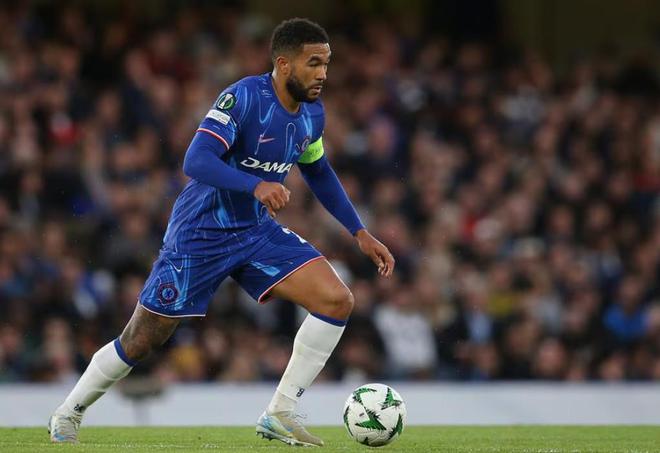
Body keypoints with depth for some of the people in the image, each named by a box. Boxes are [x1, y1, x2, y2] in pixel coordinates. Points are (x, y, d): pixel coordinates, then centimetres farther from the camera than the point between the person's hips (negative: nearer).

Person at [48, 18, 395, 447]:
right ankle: (68, 414, 25)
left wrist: (361, 233, 14)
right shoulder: (243, 97, -23)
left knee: (338, 301, -12)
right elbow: (196, 161, -33)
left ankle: (279, 415, -6)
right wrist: (257, 185, -47)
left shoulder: (312, 113, 1)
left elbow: (320, 175, 18)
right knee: (140, 342, 1)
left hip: (256, 231, 7)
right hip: (200, 234, -7)